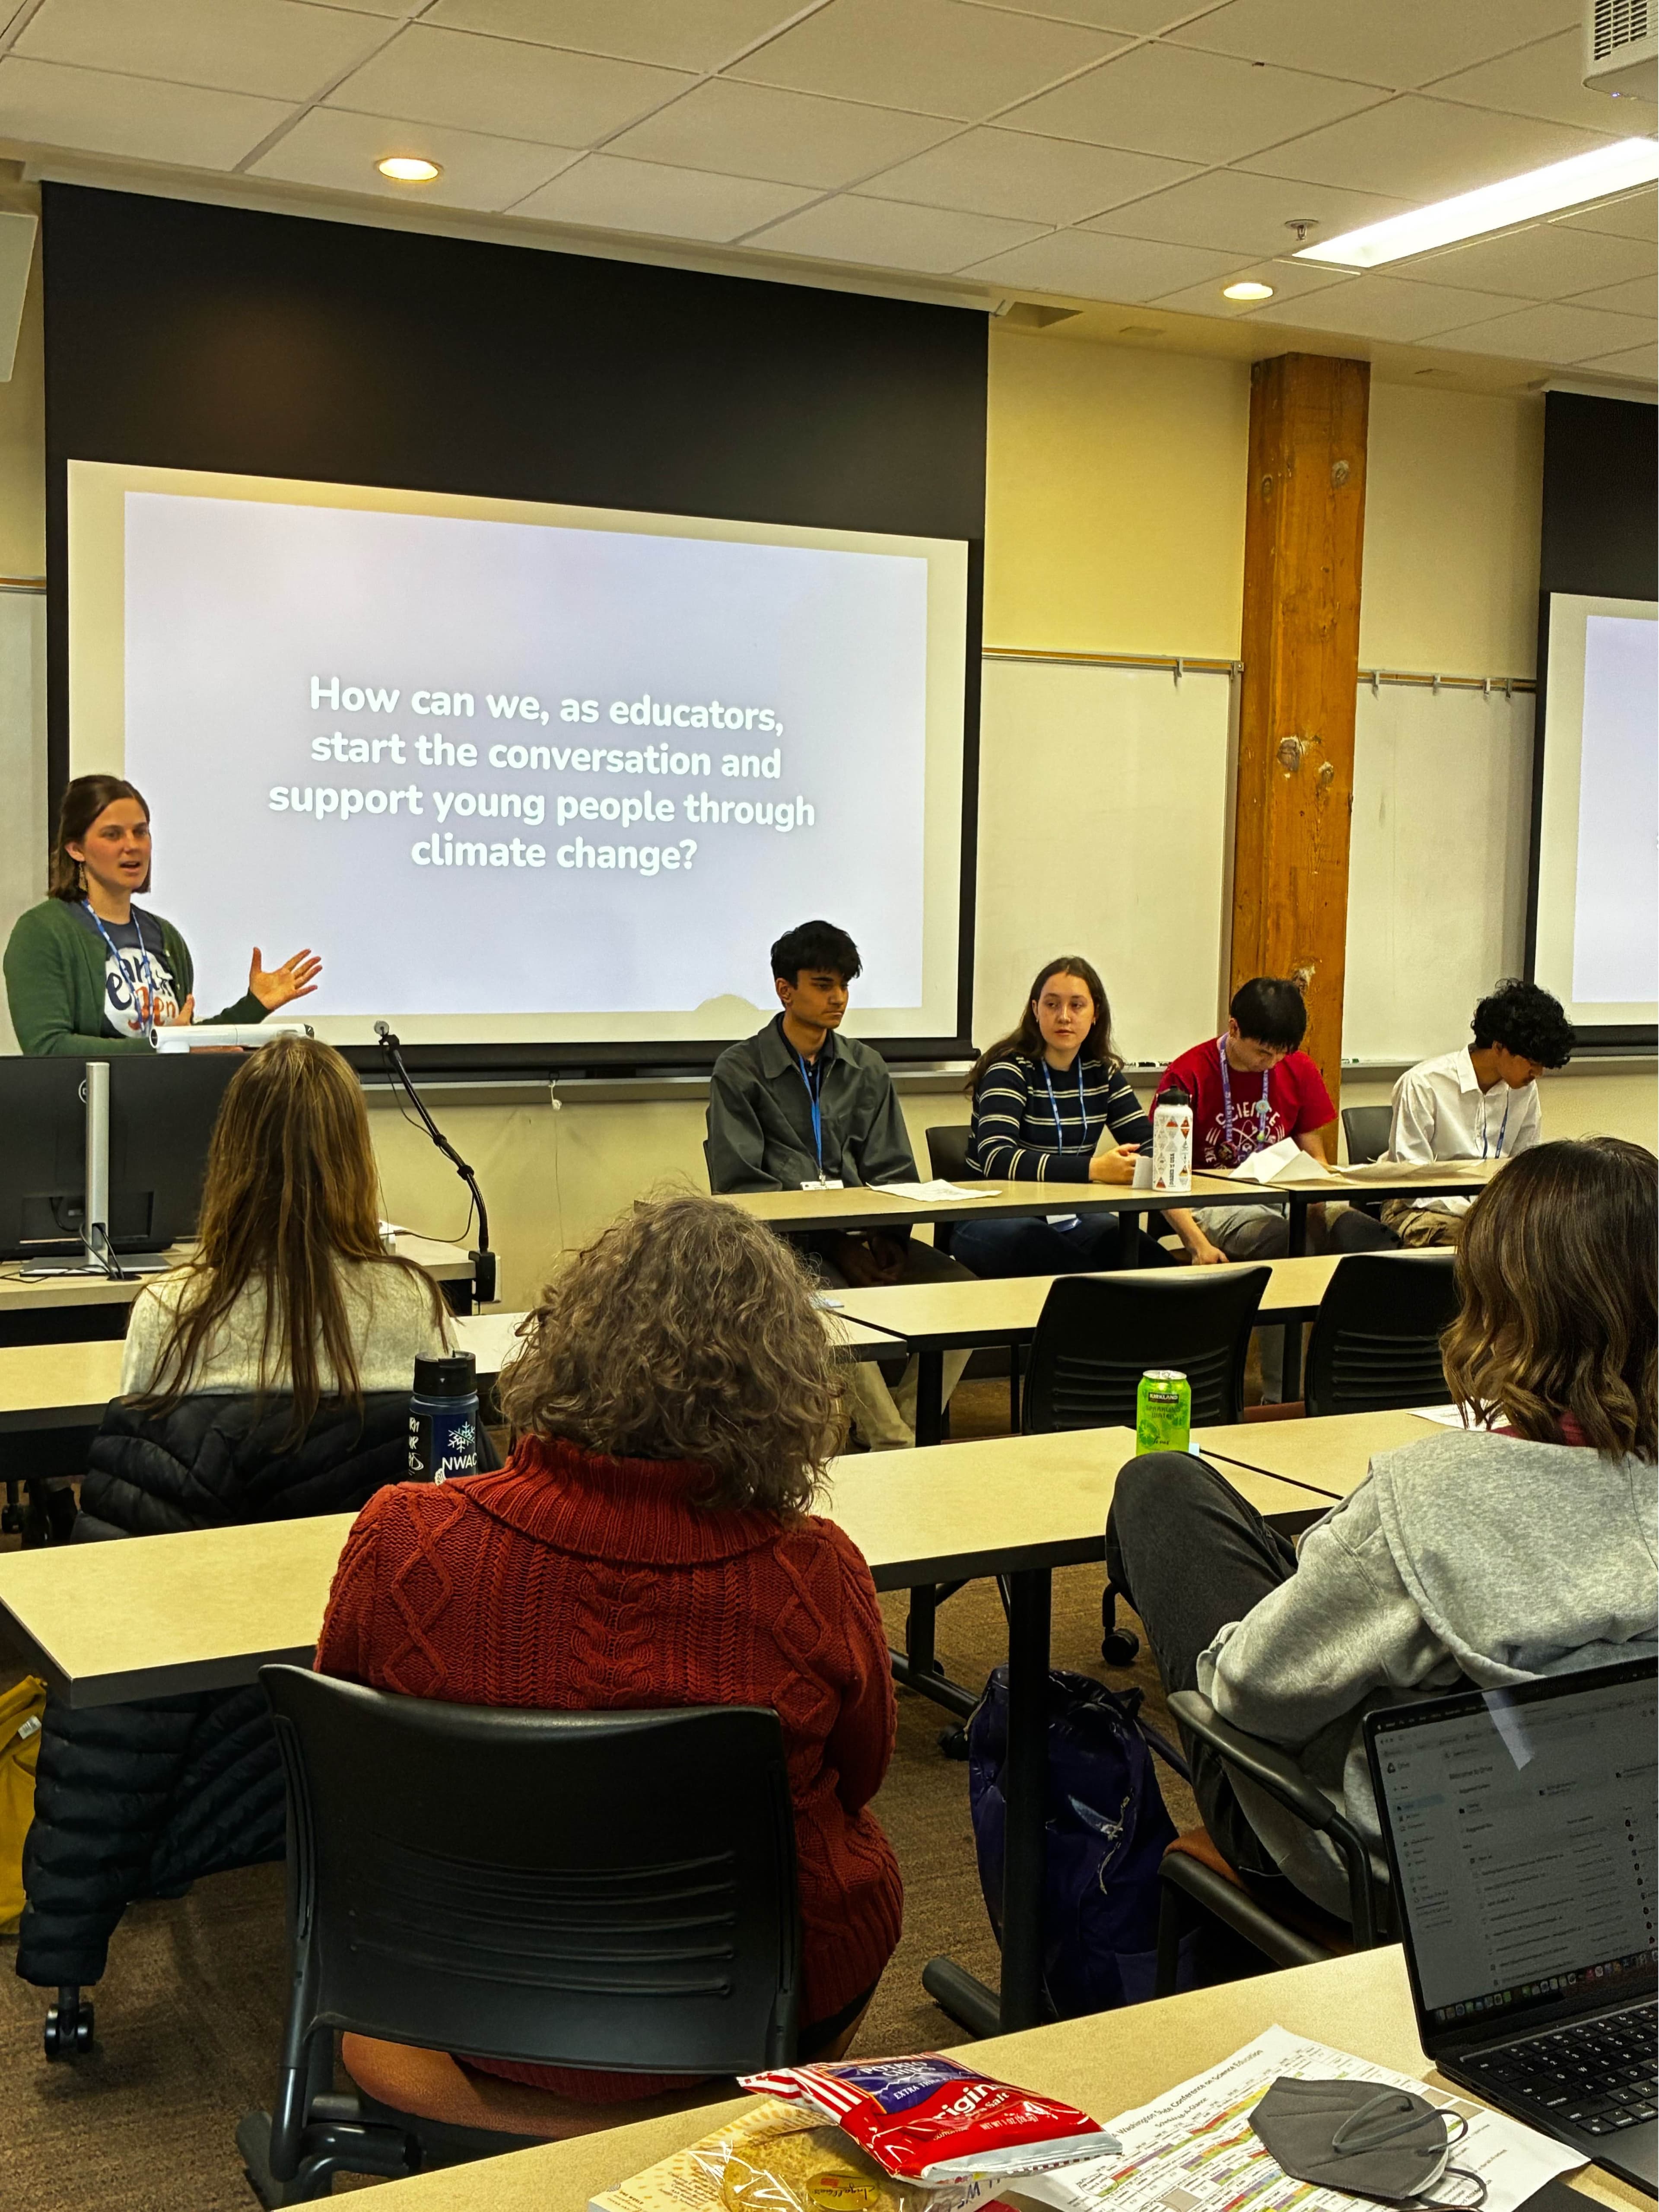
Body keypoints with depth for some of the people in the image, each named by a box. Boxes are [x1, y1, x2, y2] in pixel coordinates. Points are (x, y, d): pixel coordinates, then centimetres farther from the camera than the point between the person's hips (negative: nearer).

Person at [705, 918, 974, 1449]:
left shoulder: (866, 1068, 18)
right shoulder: (739, 1071, 3)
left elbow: (894, 1173, 15)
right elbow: (739, 1187, -5)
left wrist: (889, 1237, -9)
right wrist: (833, 1244, -15)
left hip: (862, 1231, 5)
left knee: (961, 1287, -20)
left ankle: (893, 1435, -15)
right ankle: (899, 1447, -26)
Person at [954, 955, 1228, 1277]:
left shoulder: (1103, 1073, 8)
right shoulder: (1010, 1071, -10)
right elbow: (997, 1159, -25)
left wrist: (1195, 1237, -14)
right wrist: (1095, 1169, -33)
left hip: (1067, 1223, 4)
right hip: (995, 1224, -4)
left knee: (1153, 1259, -26)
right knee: (1029, 1238, -39)